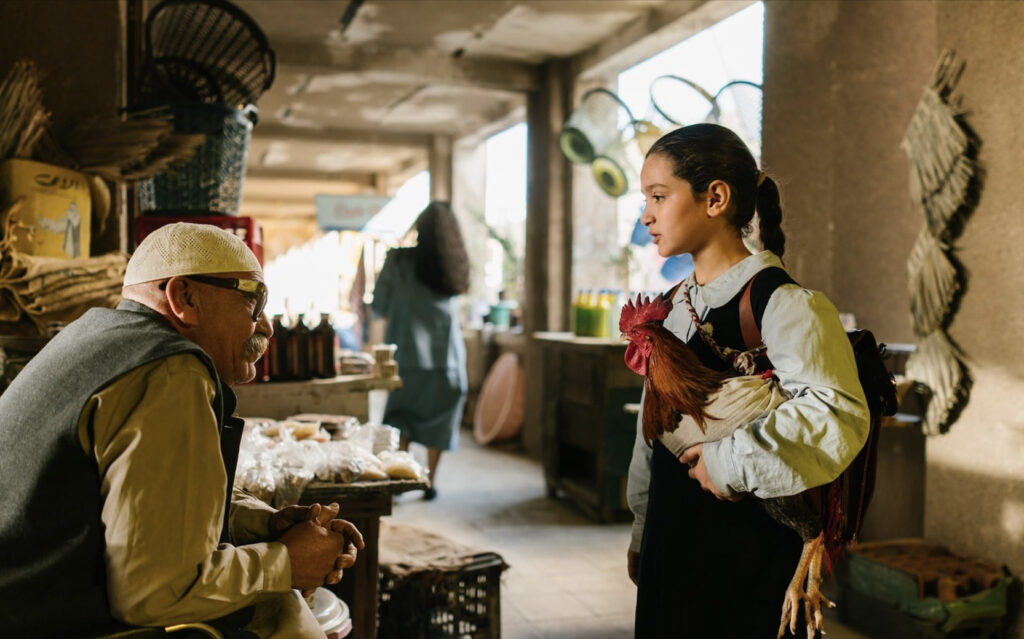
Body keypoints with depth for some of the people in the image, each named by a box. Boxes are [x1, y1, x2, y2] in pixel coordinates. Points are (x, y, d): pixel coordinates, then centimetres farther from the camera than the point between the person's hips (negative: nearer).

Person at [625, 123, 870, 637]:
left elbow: (835, 418, -33)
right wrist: (642, 532, 20)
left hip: (749, 554, -7)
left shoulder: (781, 304, -17)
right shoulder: (673, 306, 8)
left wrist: (731, 462, -24)